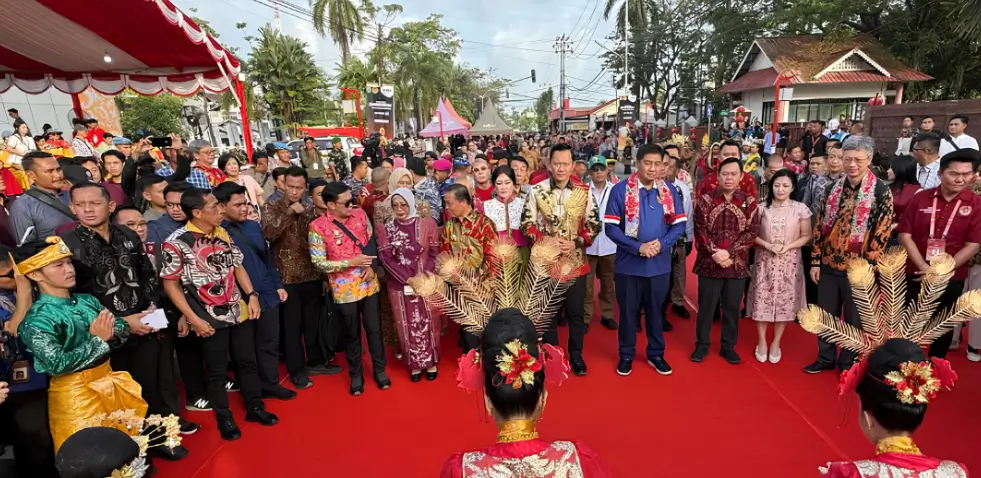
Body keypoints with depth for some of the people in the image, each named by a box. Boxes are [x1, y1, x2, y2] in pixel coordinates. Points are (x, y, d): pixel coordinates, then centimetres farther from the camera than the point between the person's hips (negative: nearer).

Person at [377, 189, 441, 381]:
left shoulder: (427, 224, -2)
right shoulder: (385, 229, 1)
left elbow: (434, 255, -3)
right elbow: (386, 258, -5)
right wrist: (408, 279, -15)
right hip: (399, 285, 1)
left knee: (428, 323, 8)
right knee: (407, 325, 9)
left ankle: (431, 362, 25)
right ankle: (415, 364, 23)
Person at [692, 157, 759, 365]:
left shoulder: (749, 202, 2)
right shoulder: (705, 200, 0)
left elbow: (751, 232, -4)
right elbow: (700, 231, -5)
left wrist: (729, 253, -16)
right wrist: (715, 253, -17)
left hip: (737, 265, 1)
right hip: (709, 263, -1)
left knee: (732, 308, 12)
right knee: (706, 307, 8)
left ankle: (728, 346, 27)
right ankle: (702, 345, 23)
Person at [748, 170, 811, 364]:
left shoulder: (801, 209, -2)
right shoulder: (762, 208, -2)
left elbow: (806, 236, 2)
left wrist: (788, 246, -14)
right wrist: (768, 245, -15)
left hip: (789, 262, 0)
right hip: (764, 260, 0)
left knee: (784, 301, 6)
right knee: (762, 300, 3)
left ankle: (776, 343, 22)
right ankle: (762, 341, 19)